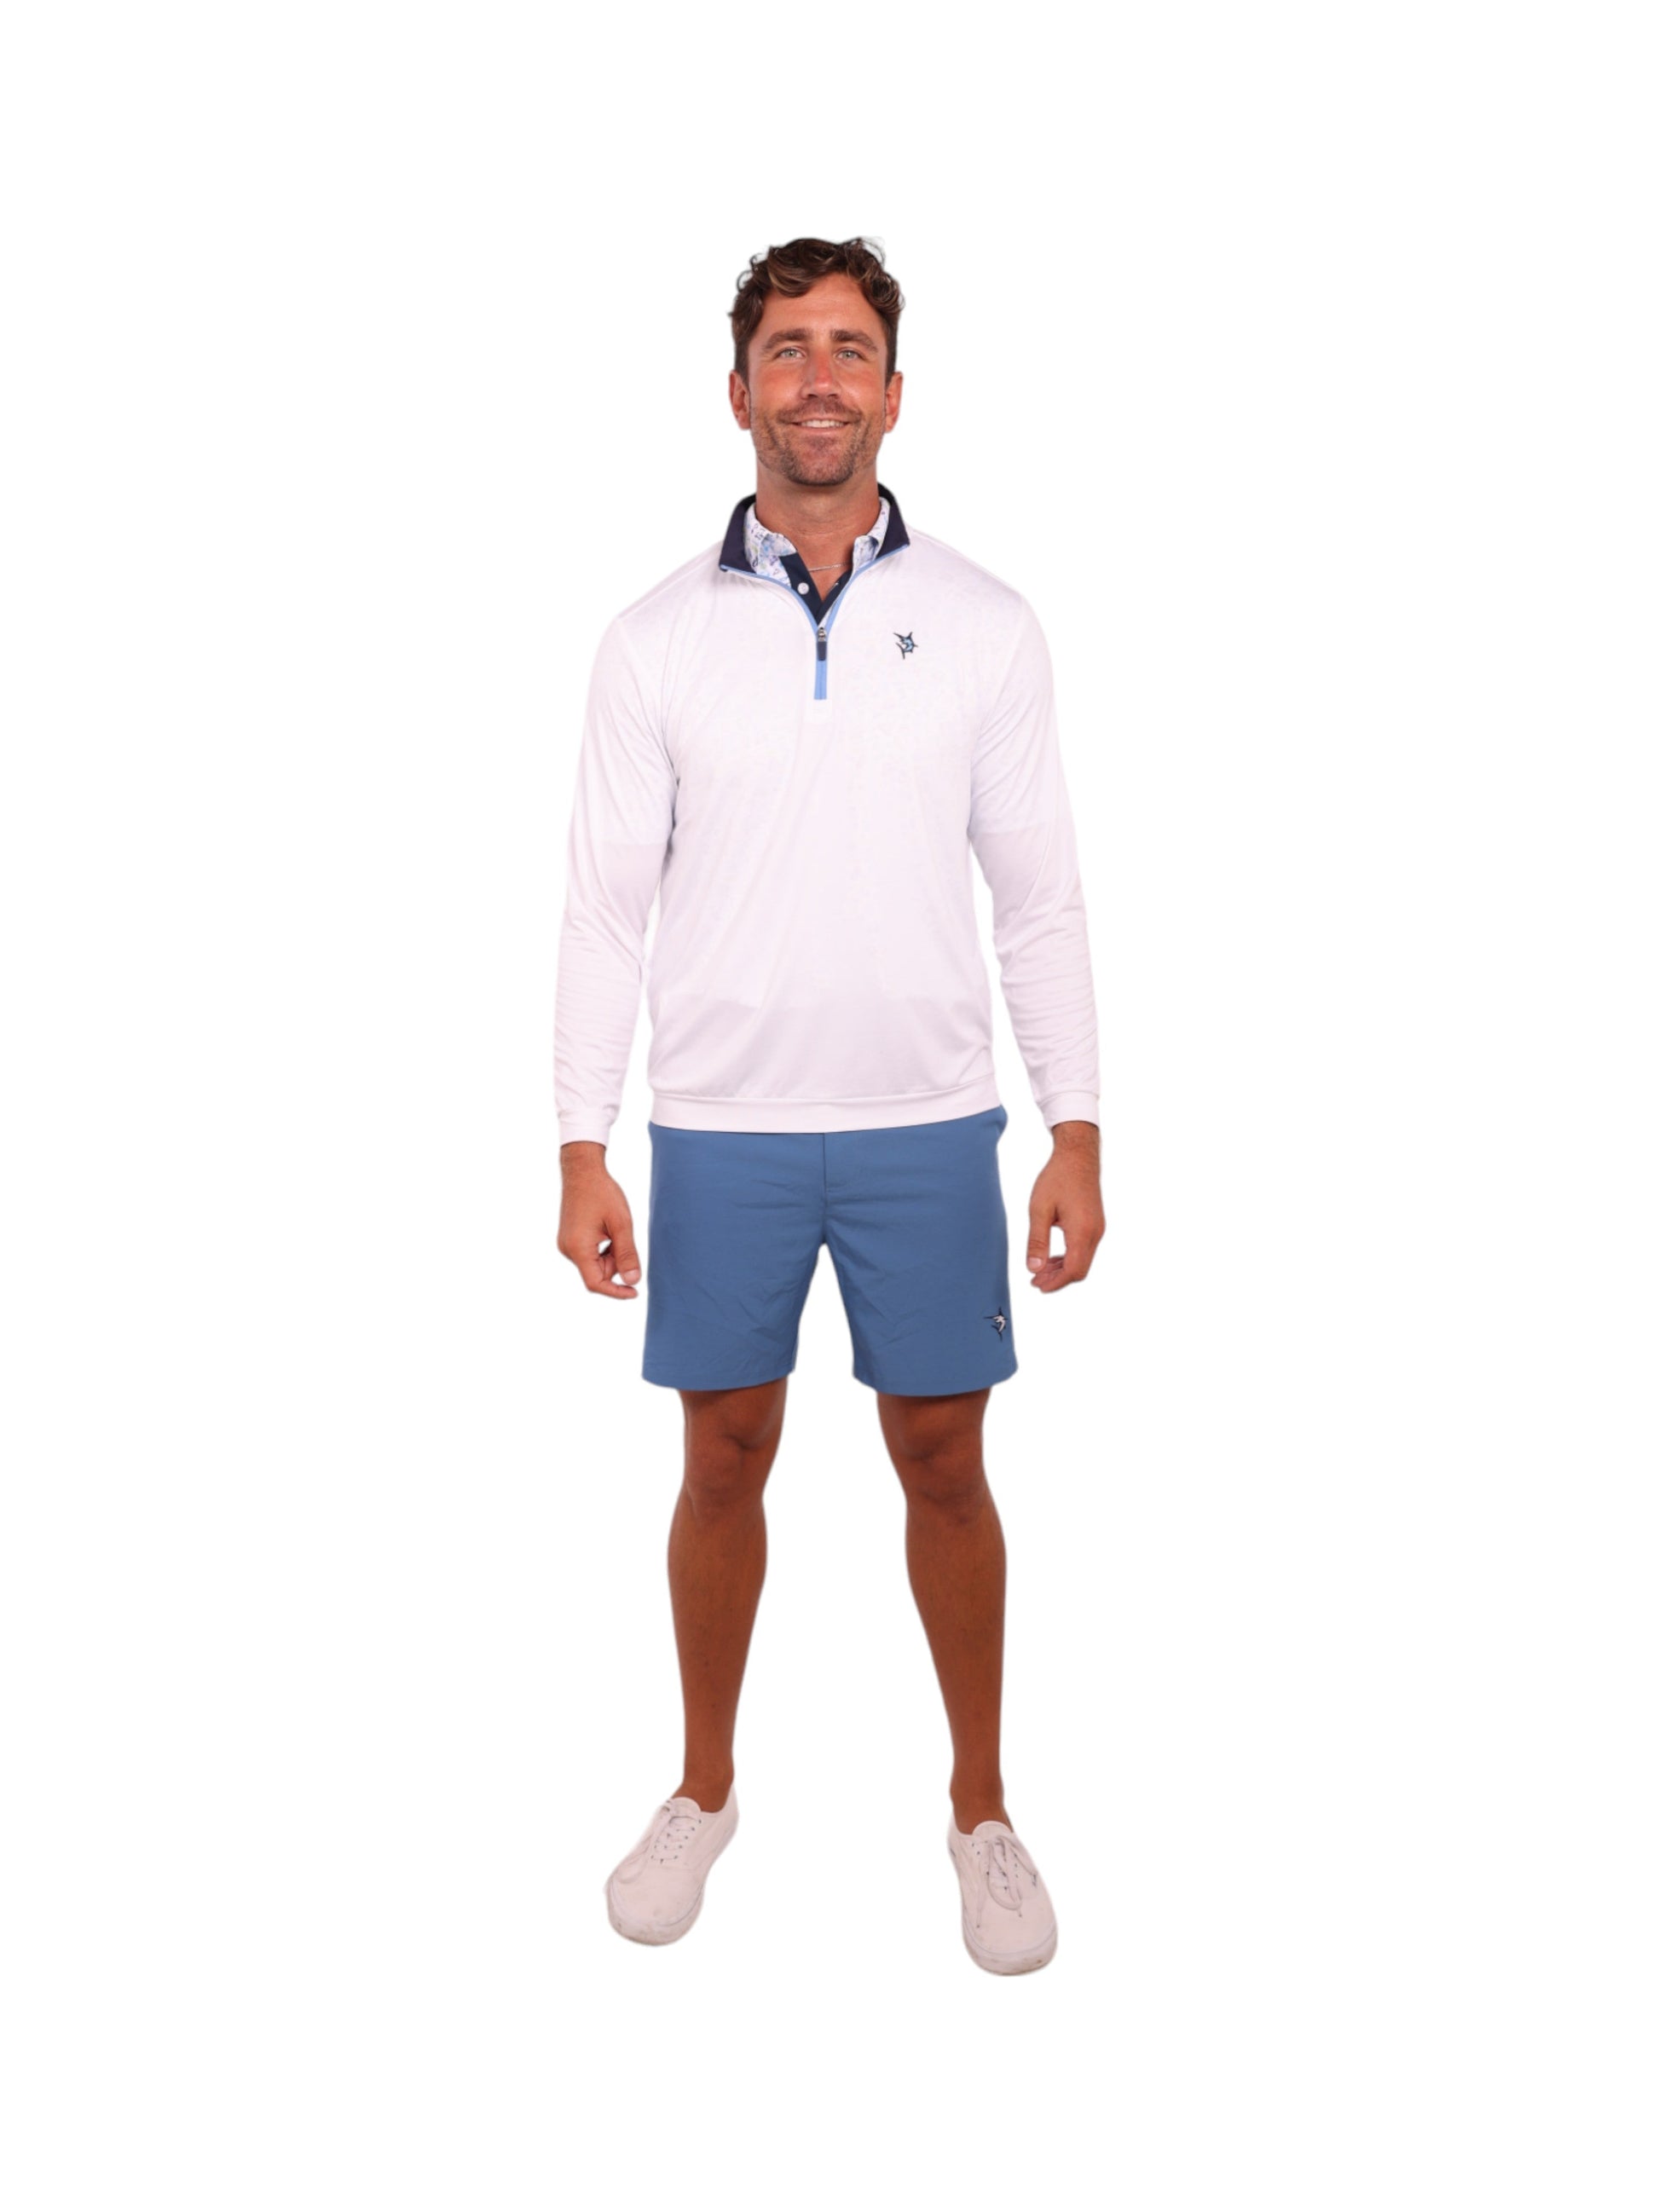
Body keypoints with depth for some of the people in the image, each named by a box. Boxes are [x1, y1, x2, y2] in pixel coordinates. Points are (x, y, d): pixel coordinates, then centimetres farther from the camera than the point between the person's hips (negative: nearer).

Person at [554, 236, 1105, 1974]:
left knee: (942, 1462, 9)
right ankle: (704, 1791, 31)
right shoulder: (658, 637, 1)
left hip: (927, 1128, 0)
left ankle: (982, 1808, 28)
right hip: (720, 1129, 0)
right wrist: (581, 1152, -4)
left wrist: (1078, 1134, -2)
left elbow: (1039, 895, 2)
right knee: (724, 1459, 11)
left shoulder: (983, 624, 1)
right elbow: (605, 903, 0)